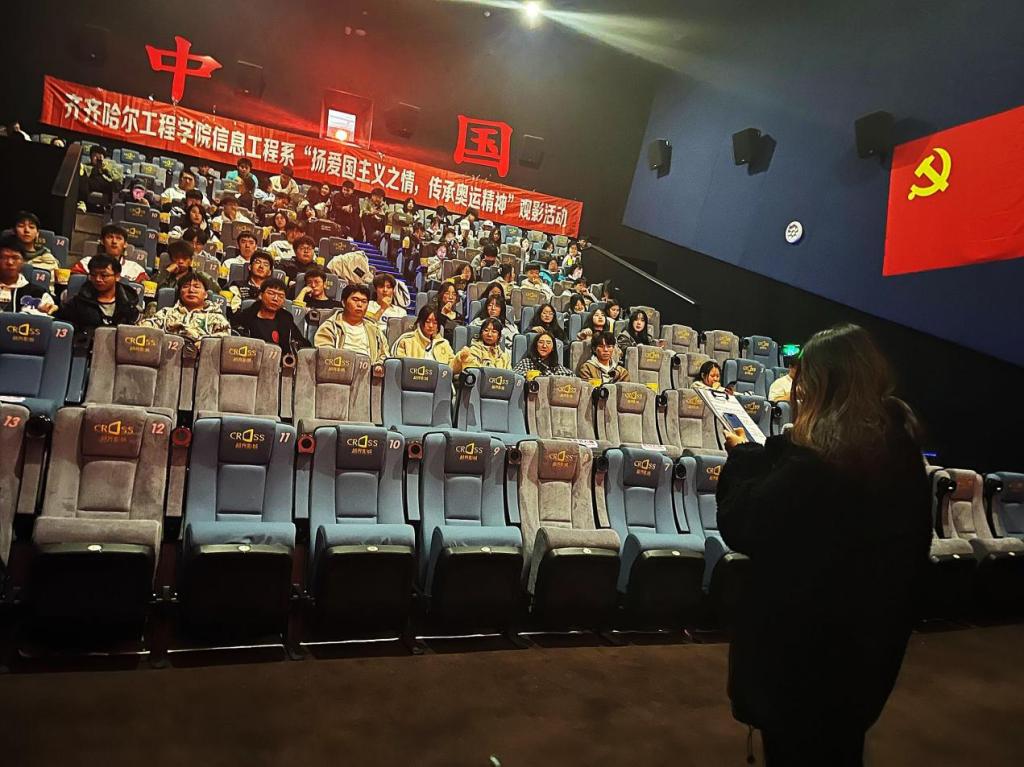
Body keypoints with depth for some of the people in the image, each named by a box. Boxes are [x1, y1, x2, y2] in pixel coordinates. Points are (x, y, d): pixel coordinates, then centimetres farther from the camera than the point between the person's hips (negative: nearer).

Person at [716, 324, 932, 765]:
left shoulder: (813, 462, -31)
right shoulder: (900, 446, -6)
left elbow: (740, 528, -23)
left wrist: (743, 456, -7)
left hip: (801, 640, -7)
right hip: (870, 637, 8)